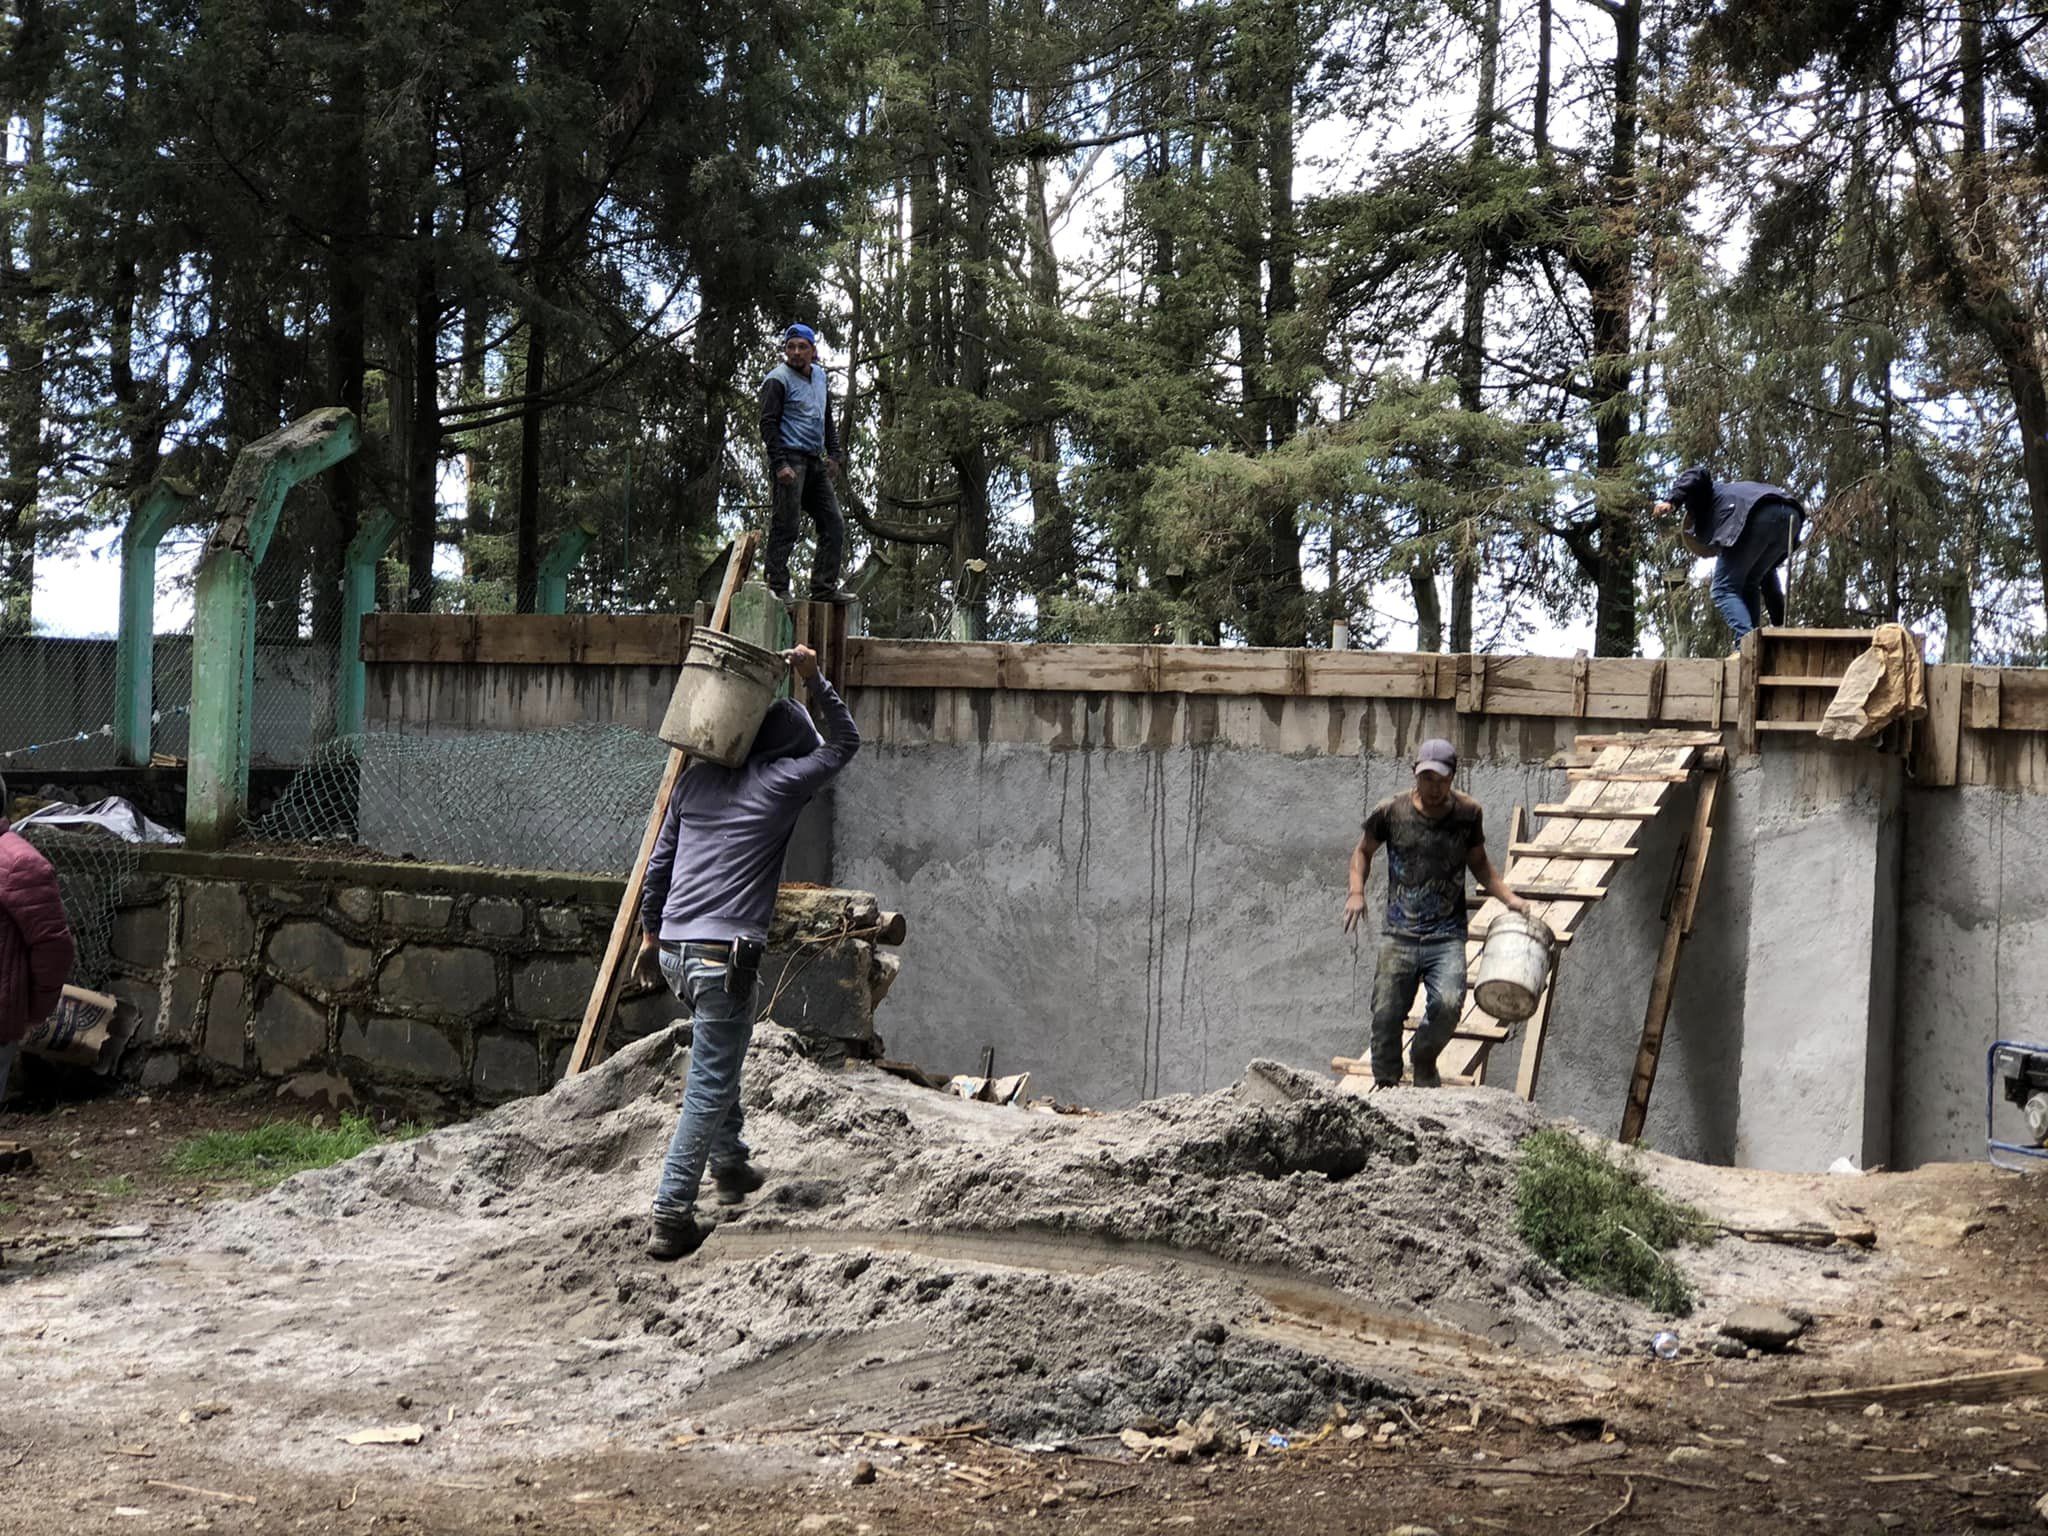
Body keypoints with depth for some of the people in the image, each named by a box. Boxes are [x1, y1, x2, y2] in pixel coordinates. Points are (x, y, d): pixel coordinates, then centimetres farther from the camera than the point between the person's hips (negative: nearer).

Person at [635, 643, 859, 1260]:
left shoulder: (696, 778, 13)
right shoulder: (782, 782, -3)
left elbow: (658, 862, 16)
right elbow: (844, 743, 11)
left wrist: (650, 933, 26)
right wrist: (814, 680, 13)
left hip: (673, 948, 7)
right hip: (725, 955, -7)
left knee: (721, 1056, 28)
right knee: (708, 1087, -3)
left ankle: (730, 1165, 40)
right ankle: (670, 1216, -6)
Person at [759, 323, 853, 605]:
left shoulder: (819, 376, 18)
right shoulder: (778, 380, -6)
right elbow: (768, 424, -11)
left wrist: (834, 453, 14)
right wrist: (779, 464, -19)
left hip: (815, 462, 8)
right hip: (790, 459, -8)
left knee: (834, 524, 4)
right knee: (786, 526, -10)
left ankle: (824, 587, 8)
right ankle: (777, 588, -7)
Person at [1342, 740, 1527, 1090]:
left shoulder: (1468, 814, 0)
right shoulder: (1391, 811, -3)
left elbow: (1479, 863, 17)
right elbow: (1363, 851, 14)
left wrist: (1508, 897, 4)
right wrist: (1357, 892, -2)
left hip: (1447, 935, 0)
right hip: (1399, 934, 0)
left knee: (1448, 1003, -20)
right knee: (1386, 1011, -4)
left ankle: (1424, 1061, 11)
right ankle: (1386, 1082, 19)